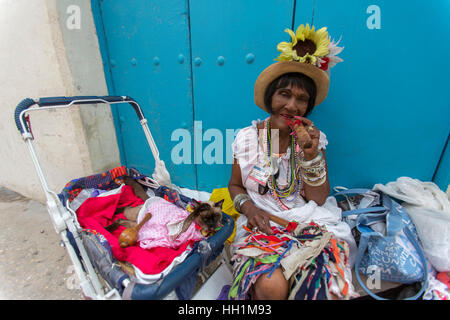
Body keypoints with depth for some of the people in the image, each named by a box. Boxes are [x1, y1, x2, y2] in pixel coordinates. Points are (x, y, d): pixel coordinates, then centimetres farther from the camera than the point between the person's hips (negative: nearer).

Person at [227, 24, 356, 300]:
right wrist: (248, 206, -15)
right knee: (273, 288, -24)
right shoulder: (247, 137, -3)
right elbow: (235, 185, 7)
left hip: (309, 220, 2)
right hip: (262, 222, -1)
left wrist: (311, 155, -18)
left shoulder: (313, 138, 1)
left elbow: (318, 199, -3)